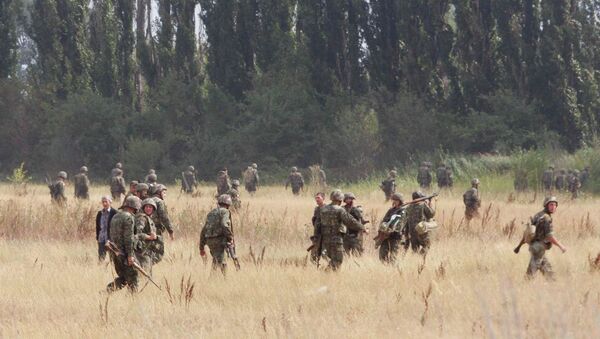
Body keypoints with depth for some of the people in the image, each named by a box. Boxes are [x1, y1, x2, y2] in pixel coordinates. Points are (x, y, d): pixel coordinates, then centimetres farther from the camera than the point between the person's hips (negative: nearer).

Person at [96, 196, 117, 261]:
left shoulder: (114, 213, -6)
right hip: (101, 239, 5)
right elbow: (97, 226, 15)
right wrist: (97, 237, 10)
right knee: (101, 257, 4)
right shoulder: (100, 213, 10)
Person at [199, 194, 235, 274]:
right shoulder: (224, 211, -2)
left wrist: (201, 247, 24)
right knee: (221, 263, -11)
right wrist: (230, 238, -9)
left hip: (210, 241, 8)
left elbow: (203, 231, 21)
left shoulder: (211, 213, 21)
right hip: (219, 240, -8)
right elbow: (225, 225, -21)